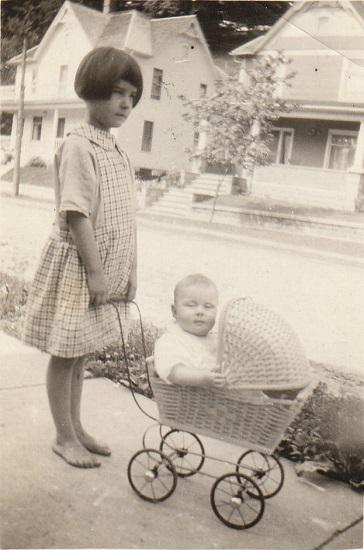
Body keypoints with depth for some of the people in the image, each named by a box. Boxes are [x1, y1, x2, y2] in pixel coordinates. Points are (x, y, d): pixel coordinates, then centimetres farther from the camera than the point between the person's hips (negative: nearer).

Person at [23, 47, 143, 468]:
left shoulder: (115, 150, 12)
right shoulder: (78, 146, -15)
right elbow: (76, 213, -20)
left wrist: (128, 272, 15)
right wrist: (95, 271, -20)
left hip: (106, 269, 8)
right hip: (77, 268, -8)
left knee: (80, 353, 18)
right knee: (66, 353, 6)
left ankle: (76, 429, 32)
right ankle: (64, 437, 21)